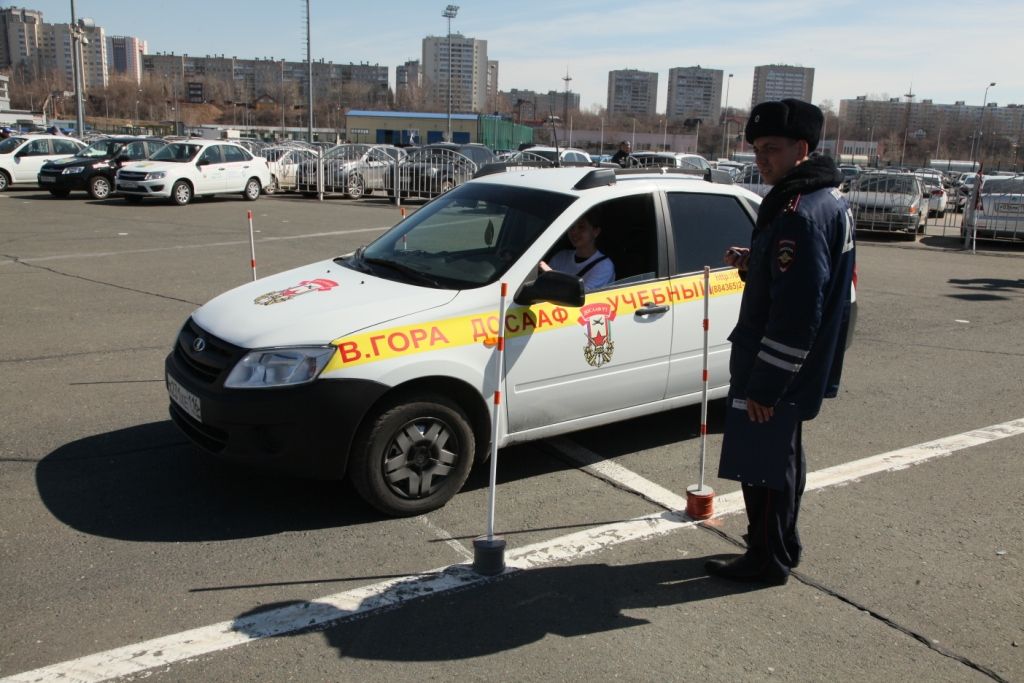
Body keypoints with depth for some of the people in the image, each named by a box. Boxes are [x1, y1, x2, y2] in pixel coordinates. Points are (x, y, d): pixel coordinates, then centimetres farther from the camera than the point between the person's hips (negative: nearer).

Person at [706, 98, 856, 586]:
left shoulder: (800, 213, -23)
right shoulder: (829, 200, 10)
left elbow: (796, 313, -27)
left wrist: (765, 384, -23)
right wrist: (752, 263, 5)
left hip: (776, 369, -11)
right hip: (802, 368, 11)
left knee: (764, 463, 2)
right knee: (782, 455, 22)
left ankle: (768, 560, 16)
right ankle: (779, 545, 37)